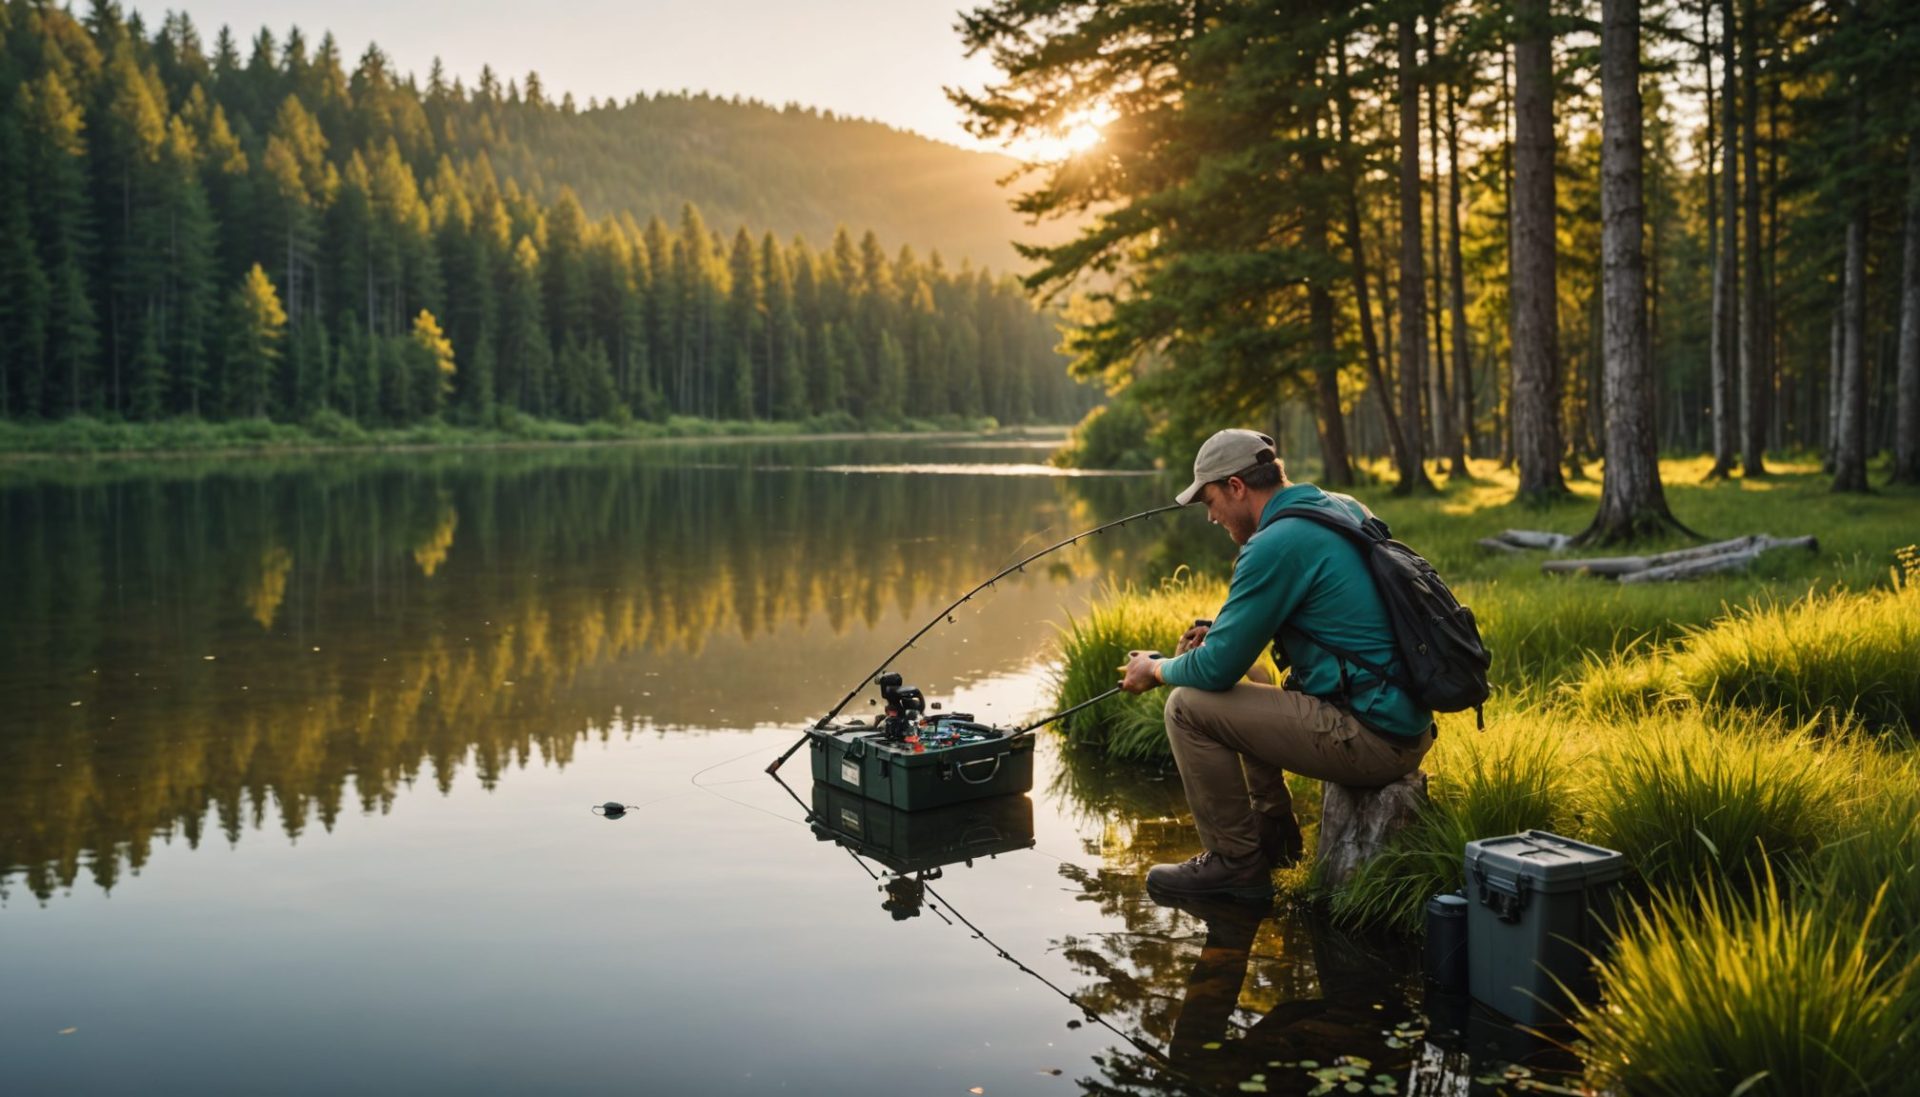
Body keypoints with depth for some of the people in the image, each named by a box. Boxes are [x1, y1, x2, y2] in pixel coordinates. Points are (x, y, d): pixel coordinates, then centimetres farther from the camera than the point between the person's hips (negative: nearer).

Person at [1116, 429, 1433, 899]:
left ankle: (1235, 862, 6)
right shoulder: (1344, 509, 10)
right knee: (1242, 702, 28)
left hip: (1370, 740, -10)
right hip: (1408, 727, 10)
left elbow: (1217, 669, -14)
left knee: (1189, 706, -6)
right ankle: (1270, 838, 31)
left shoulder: (1276, 545, -18)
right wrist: (1225, 630, 16)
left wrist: (1156, 670, 6)